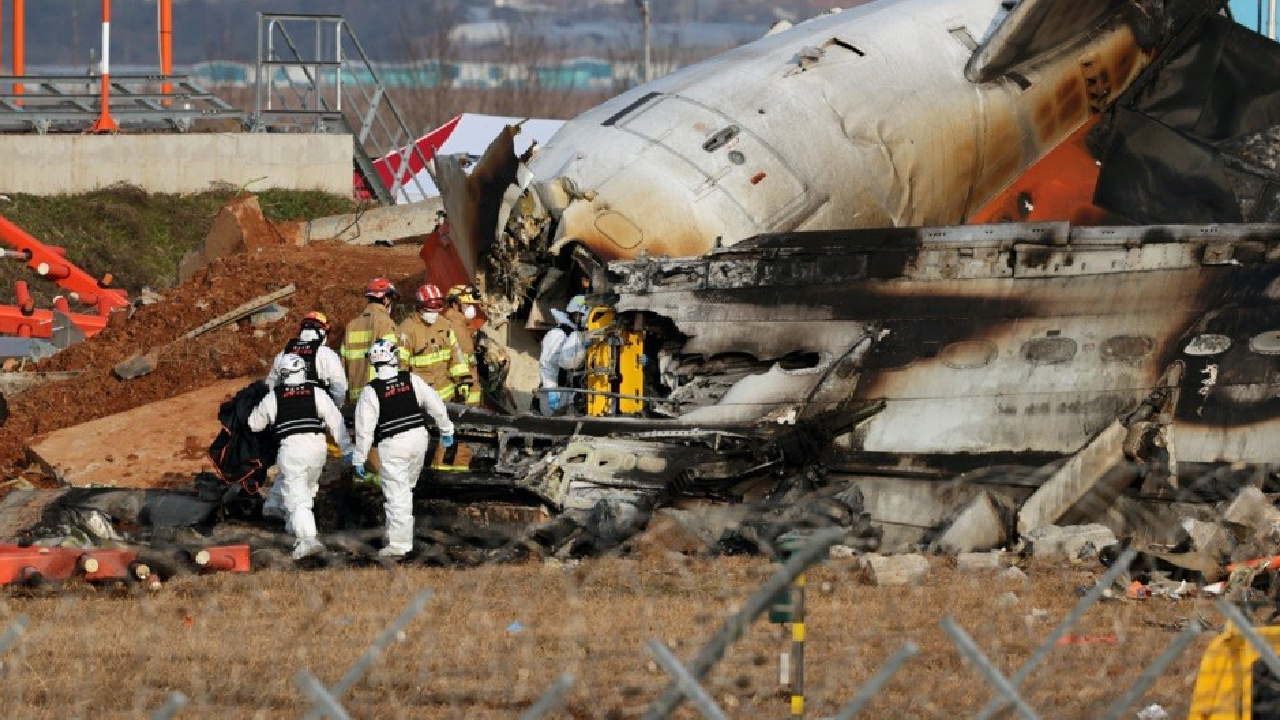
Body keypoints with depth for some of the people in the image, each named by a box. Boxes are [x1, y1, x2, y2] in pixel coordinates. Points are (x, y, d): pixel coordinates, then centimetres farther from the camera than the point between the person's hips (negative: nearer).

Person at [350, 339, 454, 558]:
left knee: (396, 494, -1)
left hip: (392, 445, -4)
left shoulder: (371, 391, -10)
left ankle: (398, 544, -2)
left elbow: (364, 428, -9)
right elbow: (436, 405, 5)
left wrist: (359, 458, 0)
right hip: (418, 438, 4)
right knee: (407, 487, 20)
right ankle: (402, 536, 24)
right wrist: (446, 430, 20)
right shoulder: (411, 380, -1)